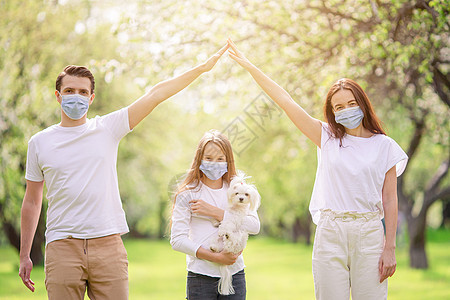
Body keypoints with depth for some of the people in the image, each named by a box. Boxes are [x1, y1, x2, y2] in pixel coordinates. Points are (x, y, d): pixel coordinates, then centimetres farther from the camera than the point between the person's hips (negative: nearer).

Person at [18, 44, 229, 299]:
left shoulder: (108, 129, 6)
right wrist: (25, 256, 13)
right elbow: (32, 201, 14)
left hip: (108, 243, 0)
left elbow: (155, 95, 2)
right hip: (62, 247, 0)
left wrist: (202, 68, -1)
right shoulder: (39, 142, 8)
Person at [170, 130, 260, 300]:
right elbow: (177, 240, -7)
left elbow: (254, 226, -5)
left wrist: (215, 212, -12)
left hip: (234, 274, 2)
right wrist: (214, 257, -15)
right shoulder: (187, 194, -1)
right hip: (201, 277, -2)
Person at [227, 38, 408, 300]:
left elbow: (390, 200, 4)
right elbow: (285, 100, 9)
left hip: (369, 233, -1)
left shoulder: (384, 146, 6)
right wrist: (249, 66, 8)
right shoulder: (328, 138, 10)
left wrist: (390, 248, -2)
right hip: (330, 232, 1)